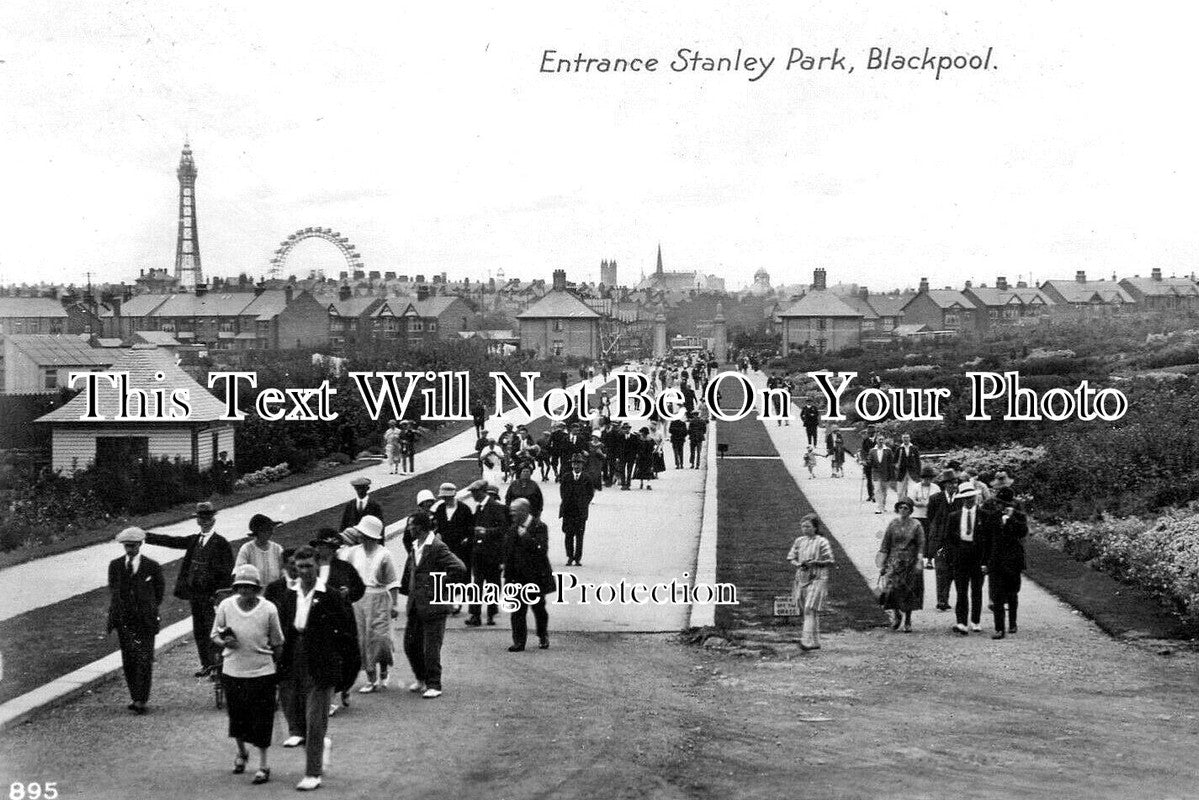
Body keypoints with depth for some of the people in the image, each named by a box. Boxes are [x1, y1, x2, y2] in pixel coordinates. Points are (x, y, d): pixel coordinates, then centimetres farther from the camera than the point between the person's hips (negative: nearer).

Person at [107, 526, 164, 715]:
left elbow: (160, 590, 10)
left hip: (145, 621, -3)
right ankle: (134, 696, 16)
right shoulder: (115, 565, 6)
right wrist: (113, 616, 9)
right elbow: (112, 590, 14)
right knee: (128, 661, 6)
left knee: (144, 660, -6)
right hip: (123, 621, 3)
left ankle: (141, 700, -4)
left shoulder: (152, 566, -2)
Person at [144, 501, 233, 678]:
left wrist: (219, 593, -15)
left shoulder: (221, 543, -7)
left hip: (210, 595, -6)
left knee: (213, 631, -5)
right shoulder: (194, 540, 12)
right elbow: (170, 541, 13)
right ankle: (207, 664, 22)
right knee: (198, 632, 11)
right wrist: (144, 536, 9)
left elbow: (227, 572, -9)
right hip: (194, 593, 6)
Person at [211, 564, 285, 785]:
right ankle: (241, 754, 42)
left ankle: (263, 766, 13)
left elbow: (277, 643, 2)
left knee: (262, 721, 0)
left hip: (262, 672, -2)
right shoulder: (226, 606, -4)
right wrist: (224, 642, -14)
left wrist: (274, 663, 3)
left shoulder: (268, 609, -9)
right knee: (237, 717, 16)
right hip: (232, 670, 3)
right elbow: (215, 634, 6)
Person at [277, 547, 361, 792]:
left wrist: (350, 665, -4)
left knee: (315, 721, -4)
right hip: (295, 668, 5)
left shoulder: (331, 597, -8)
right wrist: (282, 664, 6)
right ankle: (323, 744, 43)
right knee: (300, 714, 14)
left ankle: (313, 774, 3)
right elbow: (282, 632, 10)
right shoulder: (288, 597, 5)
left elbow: (347, 631, -4)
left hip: (321, 668, -5)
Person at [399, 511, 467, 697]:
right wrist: (405, 588, 18)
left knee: (431, 648, -2)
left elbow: (459, 569, -23)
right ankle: (421, 679, 31)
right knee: (410, 644, 13)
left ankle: (433, 686, 9)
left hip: (433, 605, -8)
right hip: (415, 605, 8)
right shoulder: (415, 546, 11)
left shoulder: (438, 547, -16)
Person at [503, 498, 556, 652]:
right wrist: (508, 574, 5)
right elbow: (507, 554, 11)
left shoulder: (539, 527, -10)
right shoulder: (512, 530, 7)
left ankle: (543, 638, 30)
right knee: (517, 610, -2)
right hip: (518, 578, 4)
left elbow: (541, 550, -23)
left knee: (539, 609, 10)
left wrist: (525, 537, -25)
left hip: (536, 576, -4)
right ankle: (519, 642, 4)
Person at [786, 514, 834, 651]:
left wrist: (815, 562, -18)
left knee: (810, 610, -15)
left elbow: (830, 561, -5)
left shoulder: (822, 542, -6)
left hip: (817, 579, -6)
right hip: (801, 578, 6)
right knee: (805, 610, 10)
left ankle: (807, 640, -20)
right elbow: (791, 557, 13)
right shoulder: (799, 541, 10)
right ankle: (815, 642, 20)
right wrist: (798, 564, -8)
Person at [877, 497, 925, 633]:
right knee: (891, 589, -11)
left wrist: (919, 563, -13)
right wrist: (882, 564, 2)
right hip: (894, 562, 1)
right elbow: (885, 545, 6)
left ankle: (907, 621, 17)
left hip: (911, 563, -1)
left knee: (909, 592, 3)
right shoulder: (893, 524, 4)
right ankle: (897, 616, 13)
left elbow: (921, 546, -3)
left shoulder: (916, 526, 0)